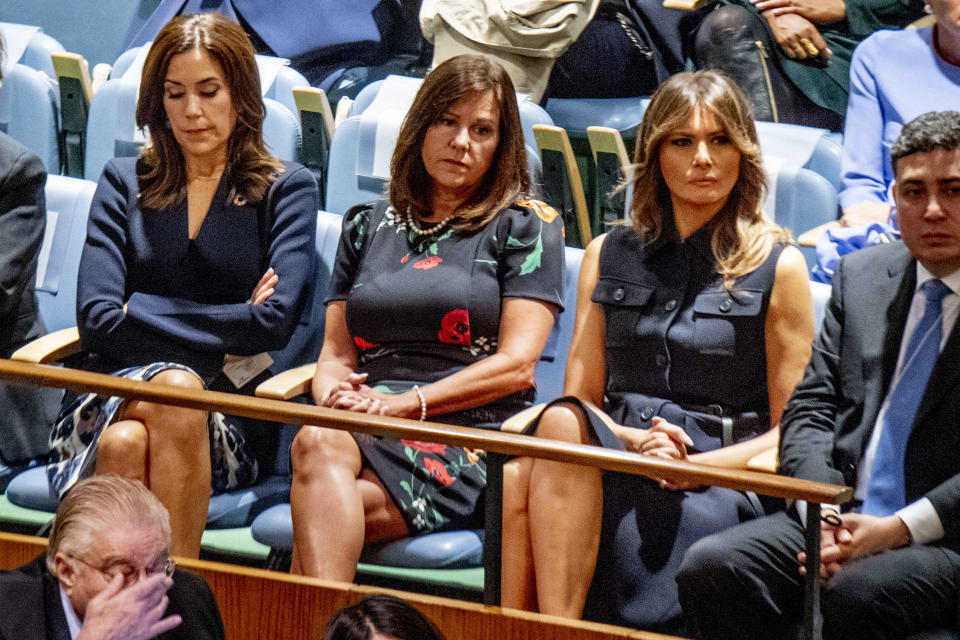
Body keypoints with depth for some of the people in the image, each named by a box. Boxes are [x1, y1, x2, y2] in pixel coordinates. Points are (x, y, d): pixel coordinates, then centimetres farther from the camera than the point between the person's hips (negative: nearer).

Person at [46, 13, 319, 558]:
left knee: (177, 393, -38)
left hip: (227, 412, -1)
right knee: (124, 444, -36)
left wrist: (144, 313, 0)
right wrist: (223, 330, -1)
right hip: (115, 390, 1)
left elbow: (274, 323, -2)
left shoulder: (286, 189, 13)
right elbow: (96, 319, 4)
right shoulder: (124, 183, 19)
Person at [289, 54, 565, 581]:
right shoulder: (367, 227, 25)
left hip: (470, 443, -3)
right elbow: (335, 353, 21)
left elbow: (516, 364, 0)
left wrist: (406, 403, -11)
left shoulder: (526, 227, 12)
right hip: (363, 429, 3)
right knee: (317, 444, -37)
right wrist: (334, 396, -5)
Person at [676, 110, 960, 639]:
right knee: (710, 567, -21)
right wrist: (826, 516, -6)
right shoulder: (861, 275, 17)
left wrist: (900, 528, -17)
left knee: (856, 595, -35)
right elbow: (810, 407, 14)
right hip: (843, 520, 5)